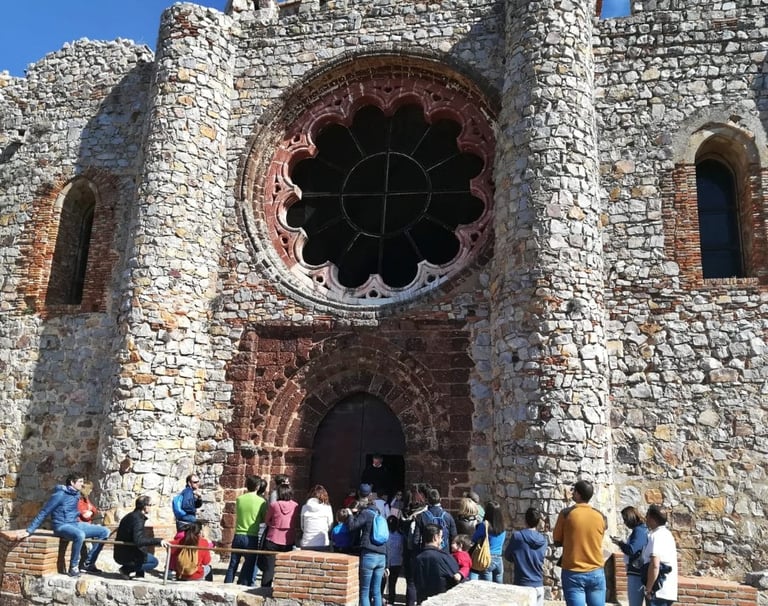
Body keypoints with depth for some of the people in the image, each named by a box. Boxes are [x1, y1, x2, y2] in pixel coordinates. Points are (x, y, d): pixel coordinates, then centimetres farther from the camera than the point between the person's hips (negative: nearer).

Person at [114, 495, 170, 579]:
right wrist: (158, 541, -35)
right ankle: (126, 570, -8)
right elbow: (138, 541, -32)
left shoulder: (131, 516, 9)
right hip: (126, 556, -9)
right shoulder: (138, 519, -20)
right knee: (154, 562, -2)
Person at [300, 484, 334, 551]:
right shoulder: (327, 507, -3)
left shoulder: (304, 507, 1)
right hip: (322, 544, -2)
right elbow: (330, 526, 6)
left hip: (306, 544, 2)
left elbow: (302, 526, 9)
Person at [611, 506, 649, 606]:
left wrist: (620, 543, -9)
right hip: (639, 572, 10)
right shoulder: (644, 529, 15)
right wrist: (622, 543, 10)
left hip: (636, 573, -10)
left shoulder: (638, 530, -14)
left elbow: (632, 550, -22)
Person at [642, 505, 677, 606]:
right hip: (666, 590, 10)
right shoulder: (666, 533, 13)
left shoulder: (656, 536, -18)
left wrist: (648, 589, -18)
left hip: (659, 592, -10)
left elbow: (654, 565, -26)